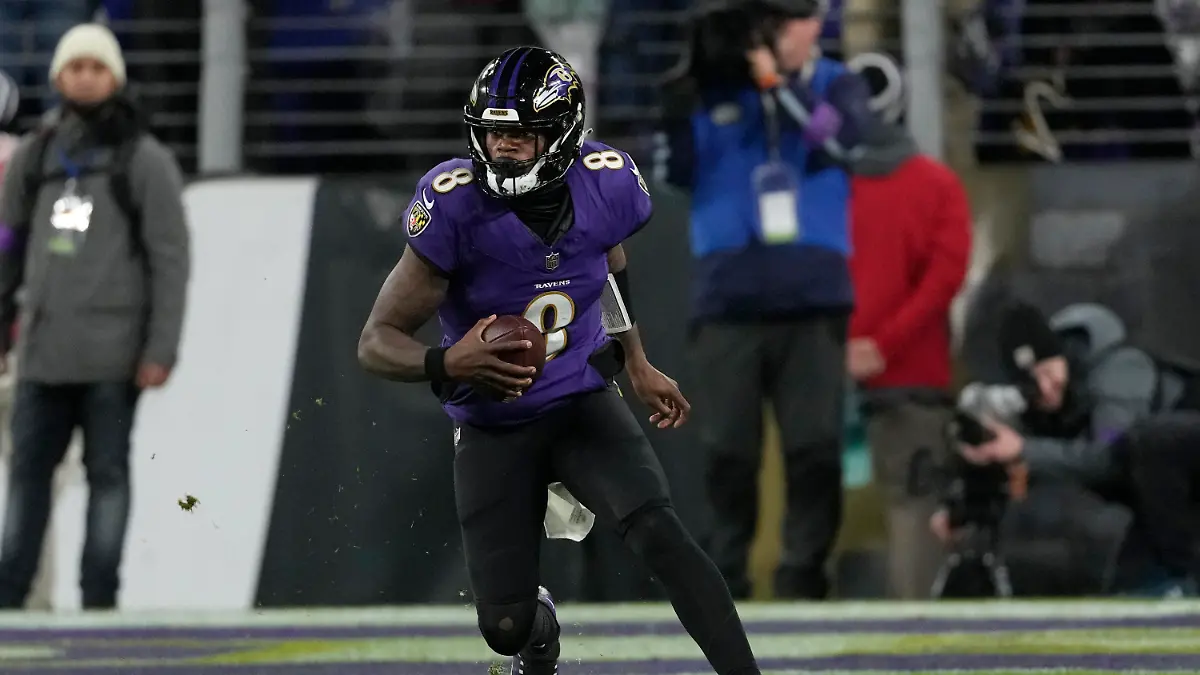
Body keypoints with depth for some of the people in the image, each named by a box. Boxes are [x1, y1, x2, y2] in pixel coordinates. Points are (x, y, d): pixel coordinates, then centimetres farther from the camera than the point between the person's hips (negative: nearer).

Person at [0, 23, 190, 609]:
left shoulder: (146, 161, 0)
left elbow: (170, 260, -3)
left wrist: (161, 349, -10)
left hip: (111, 353, -4)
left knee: (107, 472, 0)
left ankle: (99, 600, 2)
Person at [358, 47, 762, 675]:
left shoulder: (608, 184, -15)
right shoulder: (456, 205, -26)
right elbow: (377, 342, -22)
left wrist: (638, 368, 15)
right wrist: (447, 364, -42)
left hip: (584, 403, 1)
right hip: (492, 428, -1)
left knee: (658, 531, -26)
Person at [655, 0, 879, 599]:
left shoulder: (835, 85, 8)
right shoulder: (712, 88, 9)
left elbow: (845, 137, -12)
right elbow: (674, 171, 0)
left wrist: (776, 82, -16)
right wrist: (683, 97, -12)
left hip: (813, 302, 0)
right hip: (727, 302, 1)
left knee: (815, 449, -5)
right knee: (728, 452, 0)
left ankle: (802, 581, 0)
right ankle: (724, 583, 7)